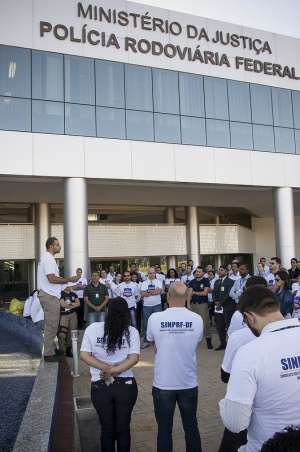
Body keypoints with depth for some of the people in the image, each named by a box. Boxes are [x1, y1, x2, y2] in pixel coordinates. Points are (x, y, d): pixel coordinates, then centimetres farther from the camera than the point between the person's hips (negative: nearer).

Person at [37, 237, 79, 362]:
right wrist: (69, 279, -17)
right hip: (50, 296, -11)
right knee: (51, 326, -5)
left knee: (51, 325, 17)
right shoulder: (49, 258, -16)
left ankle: (50, 350, 26)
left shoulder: (46, 258, 16)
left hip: (48, 295, 11)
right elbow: (52, 278, -24)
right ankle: (48, 354, 1)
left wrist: (66, 281, 16)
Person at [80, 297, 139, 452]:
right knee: (123, 428, 18)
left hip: (100, 386, 0)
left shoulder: (92, 329, -6)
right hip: (126, 385, 0)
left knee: (107, 429, 19)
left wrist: (107, 368, -10)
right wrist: (114, 371, -14)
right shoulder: (132, 331, -6)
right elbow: (134, 359, -14)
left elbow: (84, 355, -9)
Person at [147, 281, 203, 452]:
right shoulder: (197, 319, -11)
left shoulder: (155, 318, -15)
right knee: (191, 427, 19)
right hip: (189, 383, 2)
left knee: (164, 430, 13)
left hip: (163, 383, -1)